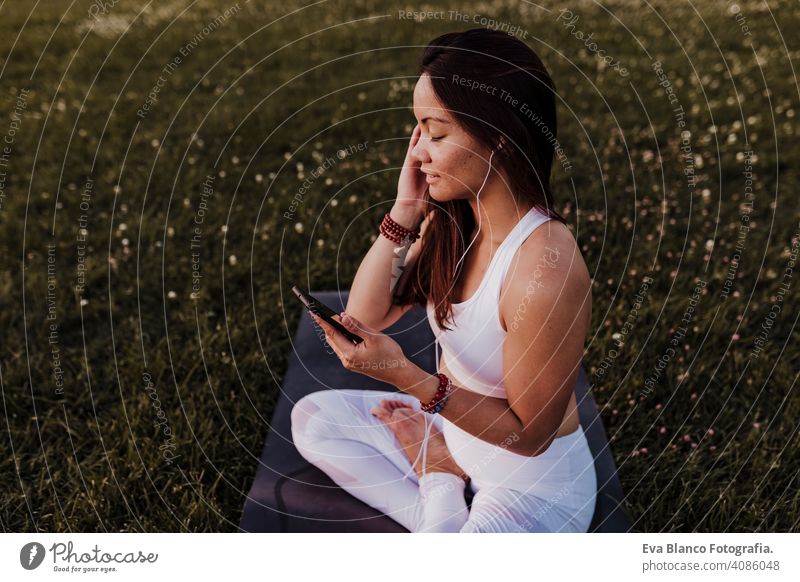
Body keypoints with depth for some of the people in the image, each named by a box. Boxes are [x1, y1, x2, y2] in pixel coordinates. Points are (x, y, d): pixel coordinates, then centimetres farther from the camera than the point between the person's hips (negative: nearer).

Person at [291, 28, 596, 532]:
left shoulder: (544, 269, -32)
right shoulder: (451, 220, -10)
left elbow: (528, 433, -23)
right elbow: (365, 317, -6)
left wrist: (405, 376, -31)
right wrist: (405, 210, -17)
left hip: (534, 483, -7)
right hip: (452, 423, 8)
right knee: (312, 417, 10)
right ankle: (442, 507, 1)